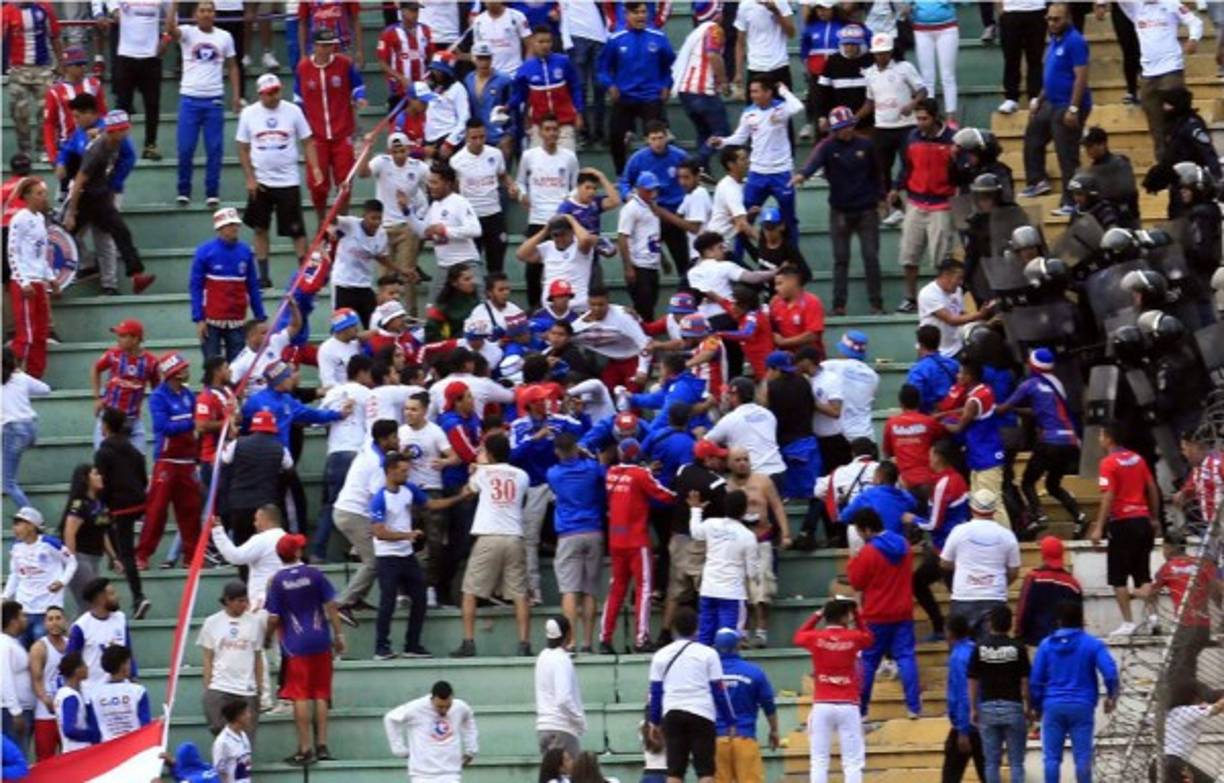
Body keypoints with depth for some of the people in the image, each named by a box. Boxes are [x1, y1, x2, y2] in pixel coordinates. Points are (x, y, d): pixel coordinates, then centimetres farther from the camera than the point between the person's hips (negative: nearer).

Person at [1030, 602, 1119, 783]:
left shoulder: (1046, 645, 6)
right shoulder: (1092, 644, -1)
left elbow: (1035, 680, 6)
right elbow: (1110, 672, -10)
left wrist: (1036, 706, 16)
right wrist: (1112, 696, 6)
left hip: (1053, 706, 1)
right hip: (1082, 706, -1)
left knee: (1051, 757, 4)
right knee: (1082, 756, 1)